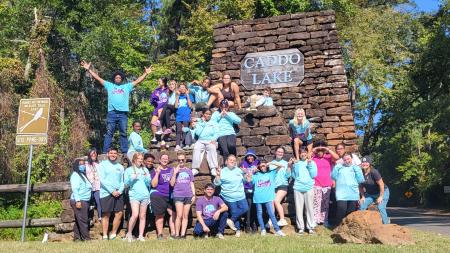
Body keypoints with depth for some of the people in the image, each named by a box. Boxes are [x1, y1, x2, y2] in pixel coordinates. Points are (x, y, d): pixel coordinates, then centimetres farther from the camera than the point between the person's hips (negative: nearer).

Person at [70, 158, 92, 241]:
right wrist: (78, 201, -25)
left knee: (78, 221, 13)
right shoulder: (75, 175, -9)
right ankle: (86, 238, -7)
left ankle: (77, 237, 18)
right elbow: (75, 189, -18)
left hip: (84, 201, 10)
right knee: (83, 220, -9)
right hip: (79, 201, -10)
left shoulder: (83, 175, 21)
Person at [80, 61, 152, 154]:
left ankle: (125, 152, 4)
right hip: (112, 113, 0)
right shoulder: (109, 85, 18)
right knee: (109, 133, -1)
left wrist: (146, 73, 7)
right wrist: (89, 69, 11)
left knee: (123, 133, 3)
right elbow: (98, 78, 16)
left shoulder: (127, 86, 19)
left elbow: (137, 81, 15)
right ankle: (105, 152, -2)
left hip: (123, 113, 1)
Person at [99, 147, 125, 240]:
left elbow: (122, 181, 13)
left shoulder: (120, 166, 15)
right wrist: (112, 191, -13)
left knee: (119, 213, 0)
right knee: (106, 215, -1)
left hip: (118, 194, 4)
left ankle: (113, 234, 12)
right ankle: (105, 236, 6)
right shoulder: (103, 164, 2)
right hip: (106, 193, -4)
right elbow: (102, 180, -8)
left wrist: (120, 191, -6)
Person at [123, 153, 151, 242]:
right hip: (134, 195, -3)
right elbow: (126, 183, 4)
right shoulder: (128, 170, 10)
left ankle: (141, 236, 9)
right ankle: (129, 233, 2)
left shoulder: (145, 170, 17)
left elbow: (149, 183, 13)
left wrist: (147, 178, -6)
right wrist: (131, 178, -13)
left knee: (142, 216, 3)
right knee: (135, 215, -16)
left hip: (145, 195, 3)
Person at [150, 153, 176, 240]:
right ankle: (159, 234, 9)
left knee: (173, 213, -5)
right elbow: (154, 185, -6)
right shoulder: (155, 171, 2)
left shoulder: (171, 170, 13)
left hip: (170, 196, 4)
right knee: (160, 215, 0)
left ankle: (173, 233, 1)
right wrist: (157, 173, -15)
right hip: (159, 196, -4)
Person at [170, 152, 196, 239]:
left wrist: (194, 195, 6)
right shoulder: (175, 170, 7)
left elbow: (192, 183, 15)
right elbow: (172, 184, -1)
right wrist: (175, 173, -11)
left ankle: (183, 234, 8)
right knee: (179, 215, -12)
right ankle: (177, 234, -4)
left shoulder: (189, 170, 14)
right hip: (178, 195, -3)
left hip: (188, 196, 3)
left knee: (185, 216, 3)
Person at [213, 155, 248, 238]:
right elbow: (217, 183, -7)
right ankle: (238, 230, 18)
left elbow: (244, 180, 24)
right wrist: (218, 175, -21)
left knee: (245, 208, -8)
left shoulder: (239, 170, 10)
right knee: (234, 212, 2)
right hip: (229, 197, -4)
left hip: (241, 196, 4)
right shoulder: (223, 171, -3)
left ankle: (231, 220, 4)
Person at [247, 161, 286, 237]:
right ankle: (263, 229, 16)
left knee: (271, 213, -5)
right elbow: (249, 180, 0)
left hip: (268, 197, -2)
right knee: (259, 213, 6)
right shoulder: (256, 175, 13)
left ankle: (277, 230, -4)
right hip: (258, 198, 2)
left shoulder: (271, 173, 11)